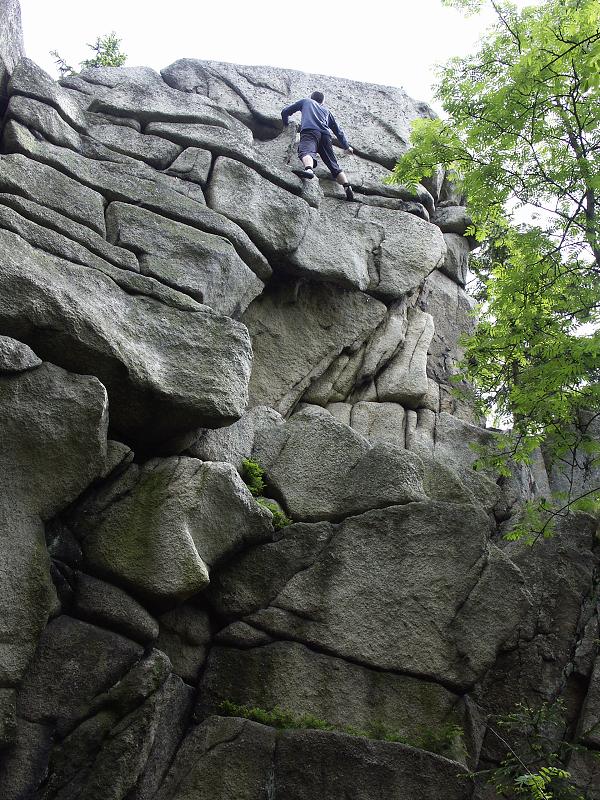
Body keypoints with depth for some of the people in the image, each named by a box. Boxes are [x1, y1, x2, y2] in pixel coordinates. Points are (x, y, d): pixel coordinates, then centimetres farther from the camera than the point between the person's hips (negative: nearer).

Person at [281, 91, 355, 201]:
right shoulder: (326, 110, 38)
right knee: (333, 164, 4)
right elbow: (338, 130, 39)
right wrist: (346, 146, 47)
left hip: (309, 131, -4)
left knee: (306, 151, -31)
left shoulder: (305, 101, 33)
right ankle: (347, 187, -15)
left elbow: (285, 112, 33)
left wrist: (286, 124, 51)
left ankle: (308, 169, -64)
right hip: (325, 134, 4)